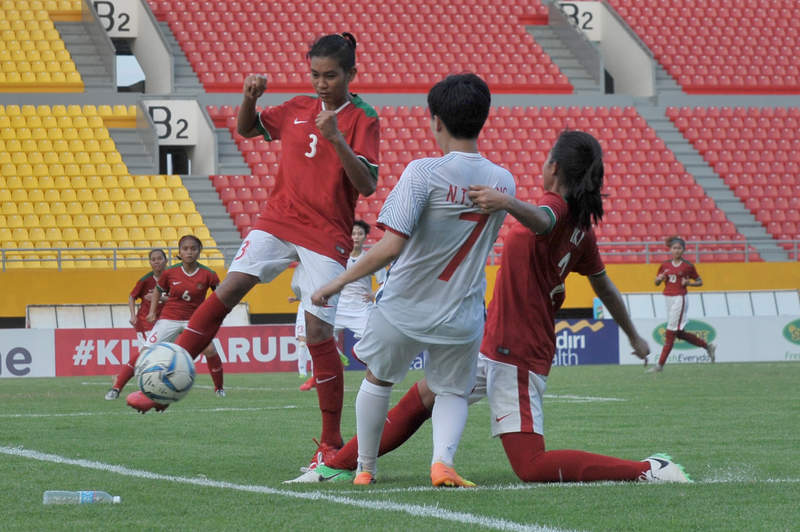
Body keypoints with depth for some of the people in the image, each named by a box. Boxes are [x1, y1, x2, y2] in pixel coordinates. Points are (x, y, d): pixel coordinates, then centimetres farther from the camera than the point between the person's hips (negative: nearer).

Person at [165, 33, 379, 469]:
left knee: (318, 334, -7)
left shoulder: (363, 120, -5)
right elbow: (246, 129, 25)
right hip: (278, 220, 4)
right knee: (229, 288, -16)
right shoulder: (298, 109, 10)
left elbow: (367, 185, -15)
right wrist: (249, 98, 3)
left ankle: (331, 444, 2)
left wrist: (336, 139, -28)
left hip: (326, 236, -4)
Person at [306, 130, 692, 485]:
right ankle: (340, 466, 28)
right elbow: (604, 287, 22)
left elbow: (540, 220, -42)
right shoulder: (580, 226, 10)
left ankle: (649, 470, -14)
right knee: (421, 397, 18)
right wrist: (634, 337, 35)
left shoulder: (558, 207, -16)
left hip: (516, 357, -10)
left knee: (531, 467, -12)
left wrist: (507, 202, -63)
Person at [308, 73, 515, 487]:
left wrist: (338, 283, -15)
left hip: (405, 309, -3)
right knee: (453, 392, 21)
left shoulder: (423, 172, -19)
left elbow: (390, 247, -24)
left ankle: (365, 468, 30)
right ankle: (443, 460, -6)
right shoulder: (503, 181, -4)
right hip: (462, 317, 3)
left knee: (377, 380, 23)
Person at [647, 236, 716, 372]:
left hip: (680, 298, -6)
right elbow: (656, 283, 17)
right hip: (668, 298, 6)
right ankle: (707, 346, 27)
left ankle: (660, 365, -8)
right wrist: (660, 279, -5)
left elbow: (699, 282, 5)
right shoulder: (665, 265, 8)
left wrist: (688, 283, -13)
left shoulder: (687, 266, -3)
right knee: (679, 333, 11)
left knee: (670, 332, -8)